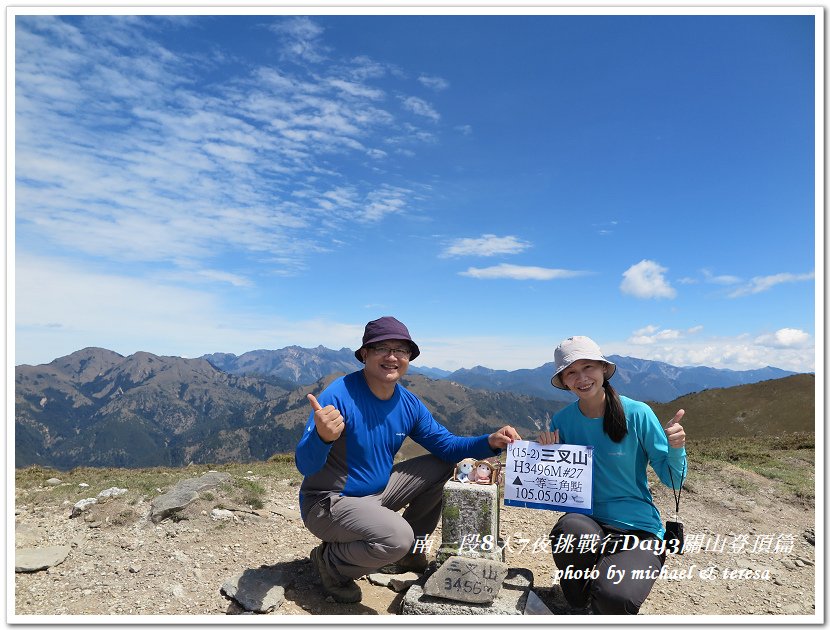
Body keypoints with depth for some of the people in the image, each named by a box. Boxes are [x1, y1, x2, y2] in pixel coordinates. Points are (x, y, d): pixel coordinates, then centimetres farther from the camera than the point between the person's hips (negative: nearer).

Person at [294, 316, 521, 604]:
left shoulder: (408, 404, -3)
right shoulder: (339, 395, -25)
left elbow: (446, 445, 2)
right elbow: (305, 466, -29)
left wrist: (490, 442, -16)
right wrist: (321, 437, -52)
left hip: (376, 493, 7)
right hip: (328, 503, -7)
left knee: (443, 466, 5)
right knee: (396, 536, -32)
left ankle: (409, 548, 21)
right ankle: (330, 560, 0)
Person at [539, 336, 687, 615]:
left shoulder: (637, 414, -8)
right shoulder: (562, 421, 0)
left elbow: (673, 480, -3)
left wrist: (676, 448, -23)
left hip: (639, 528, -2)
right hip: (585, 521, 2)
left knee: (613, 597, -31)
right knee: (571, 528, -36)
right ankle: (582, 598, -1)